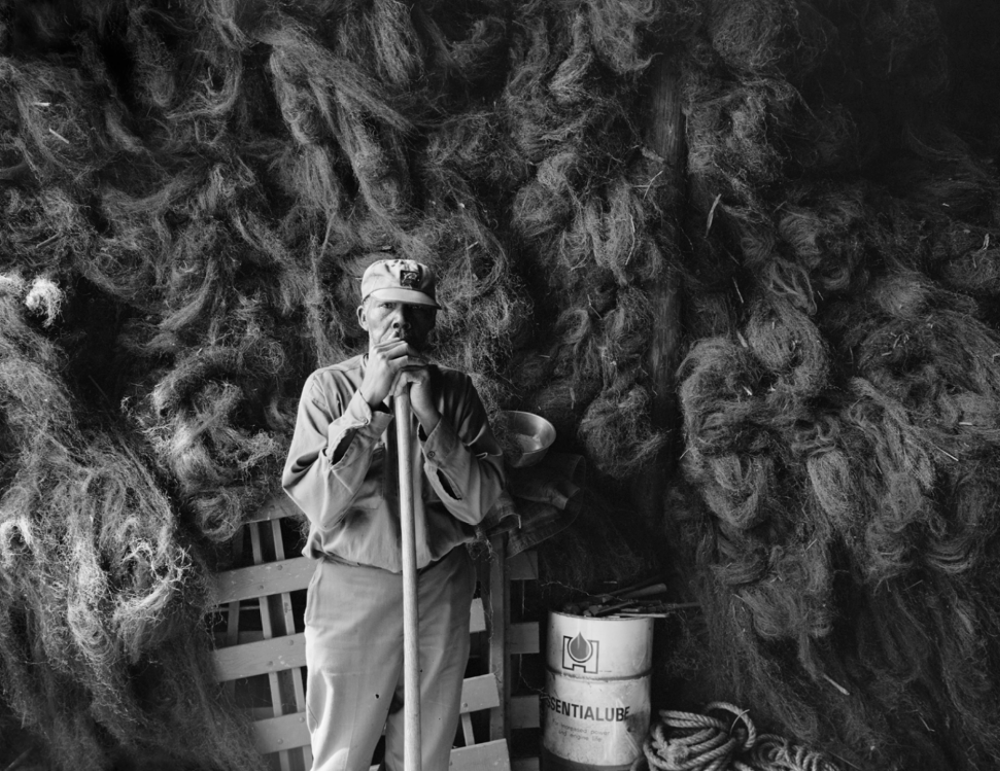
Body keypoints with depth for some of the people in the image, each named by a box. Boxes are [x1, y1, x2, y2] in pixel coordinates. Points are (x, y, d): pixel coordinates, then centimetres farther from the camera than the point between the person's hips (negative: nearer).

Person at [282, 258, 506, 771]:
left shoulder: (455, 389, -1)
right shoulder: (329, 386, -7)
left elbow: (479, 503, -10)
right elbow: (318, 507, -18)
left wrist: (430, 416, -21)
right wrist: (369, 403, -23)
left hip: (441, 591, 2)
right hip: (352, 594, -2)